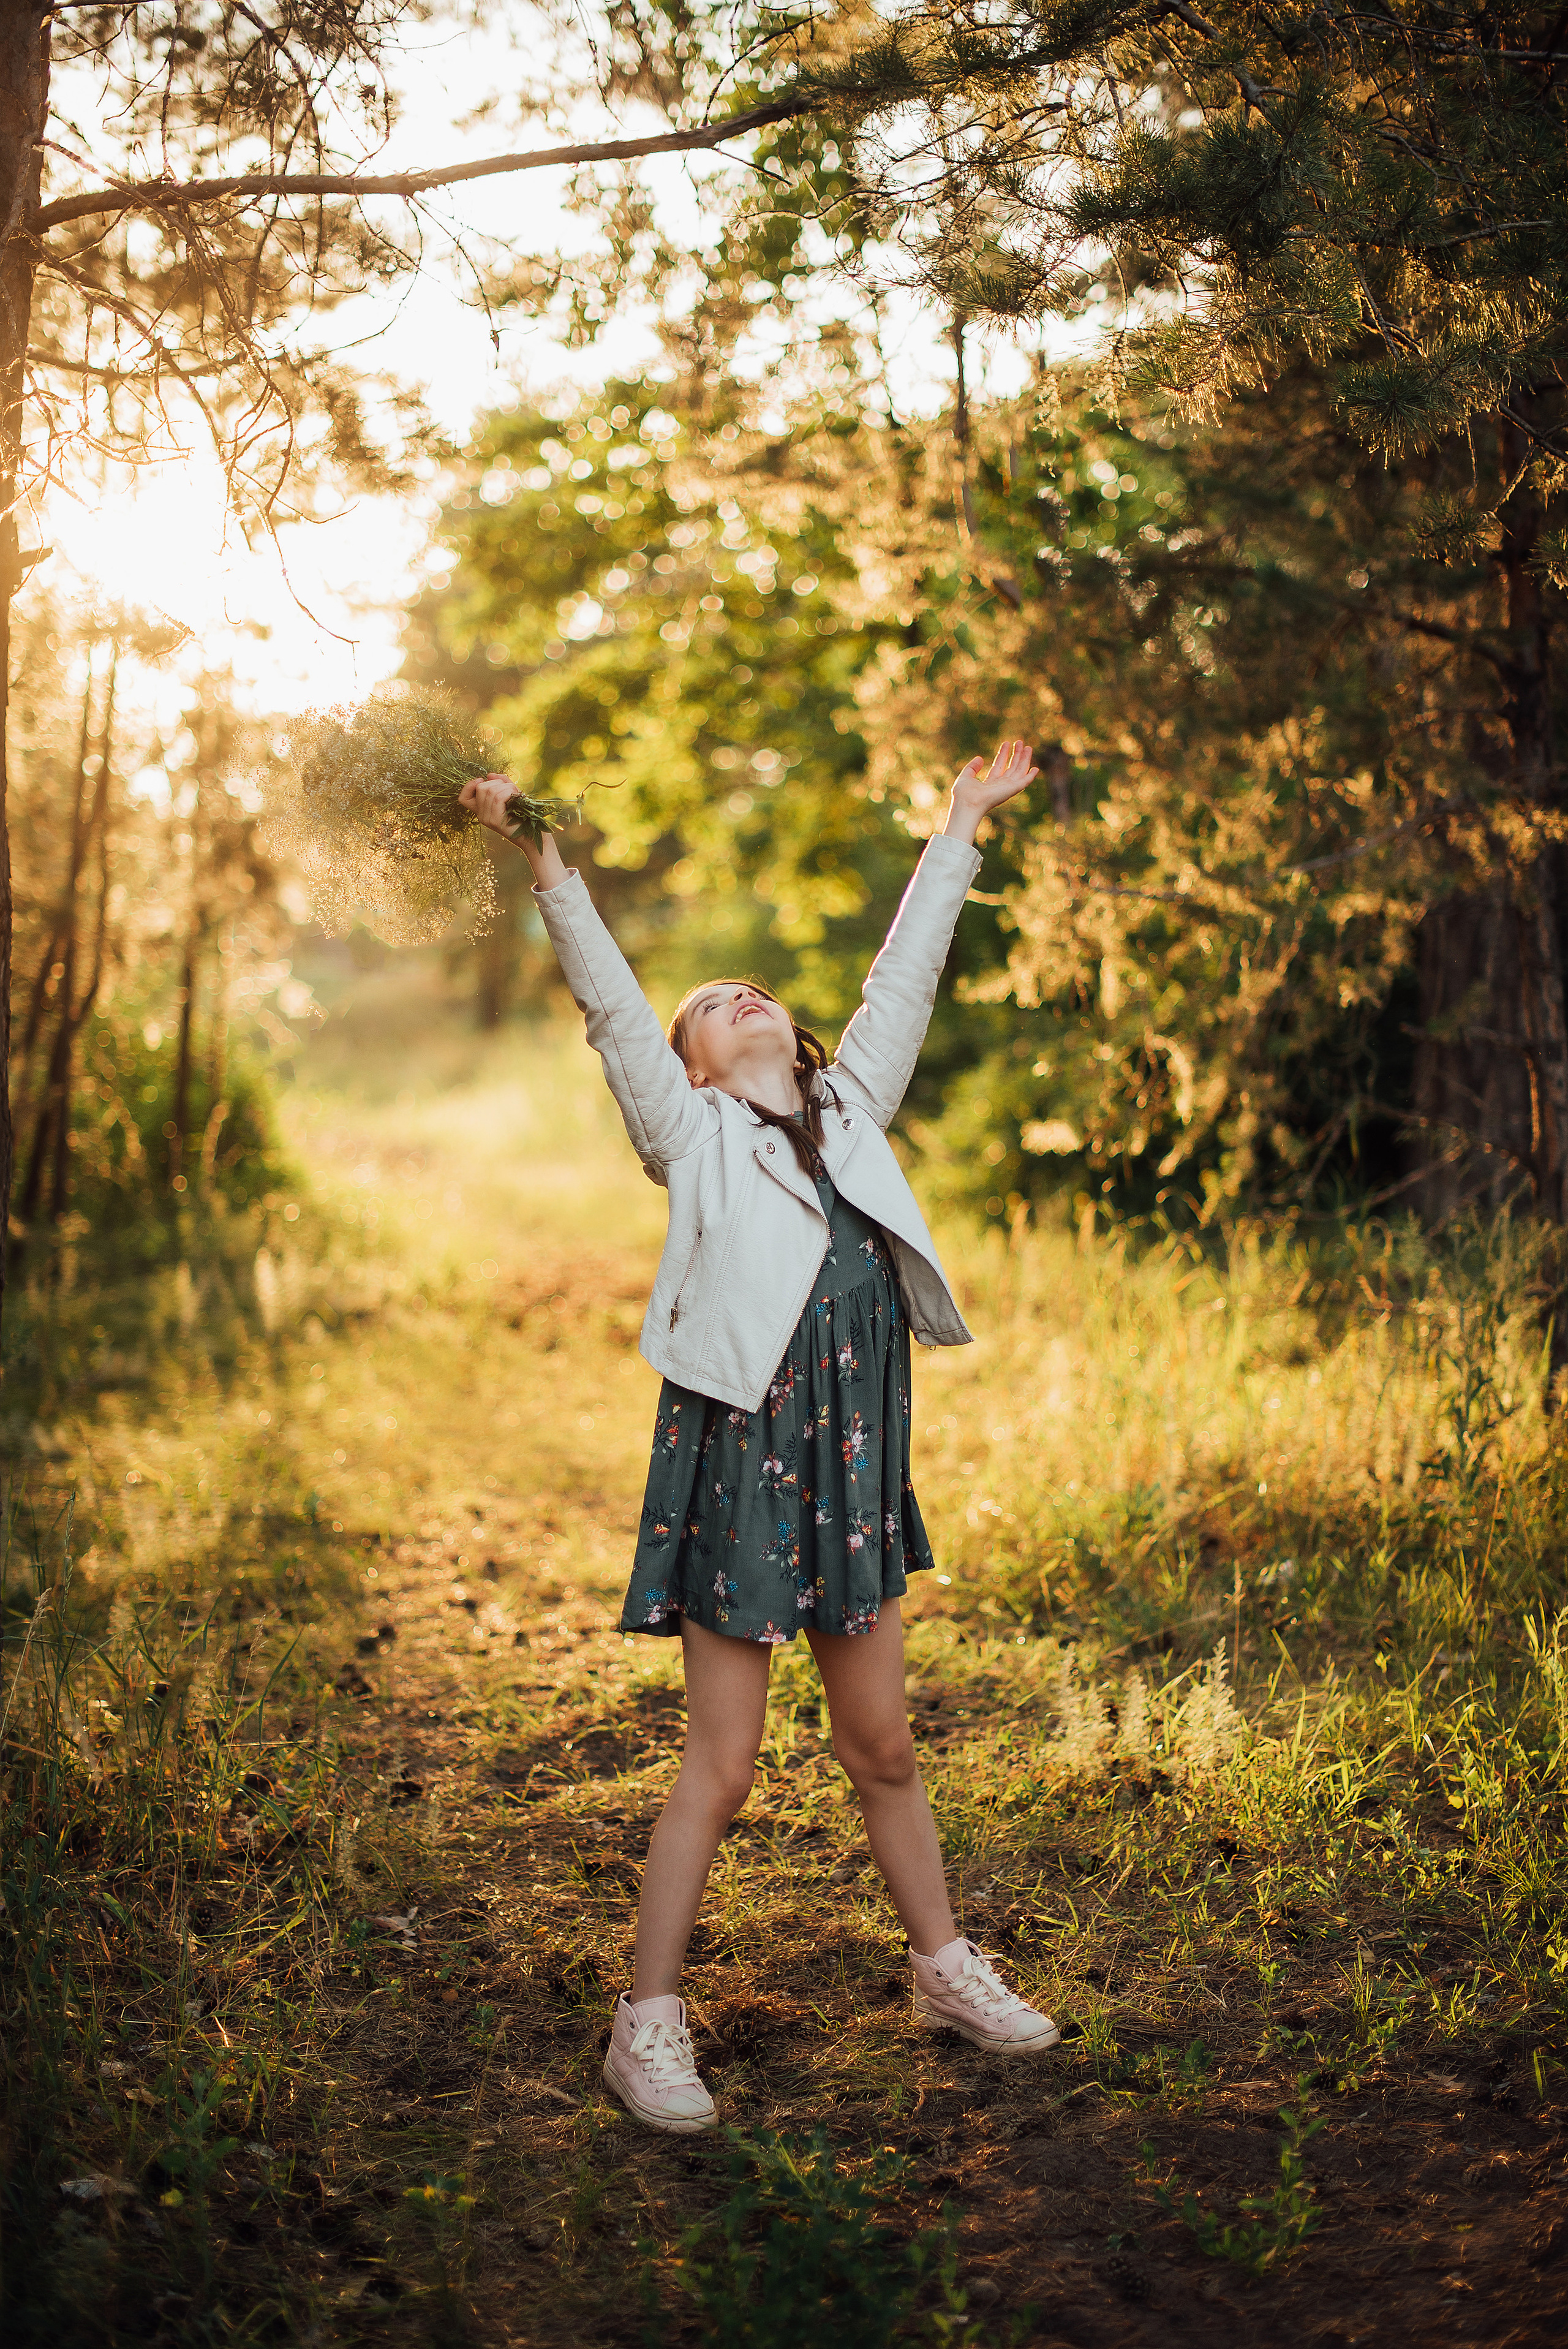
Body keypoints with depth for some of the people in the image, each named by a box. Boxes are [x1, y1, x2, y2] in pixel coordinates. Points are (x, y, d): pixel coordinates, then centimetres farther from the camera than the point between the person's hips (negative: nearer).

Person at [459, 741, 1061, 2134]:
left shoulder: (850, 1112, 13)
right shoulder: (692, 1134, 3)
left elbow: (905, 976, 18)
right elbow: (610, 999, -4)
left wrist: (961, 828, 25)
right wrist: (540, 856, -9)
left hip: (854, 1467, 5)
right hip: (737, 1459, -4)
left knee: (883, 1745, 17)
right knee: (722, 1763, 1)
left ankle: (946, 1969, 33)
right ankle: (649, 2022, 15)